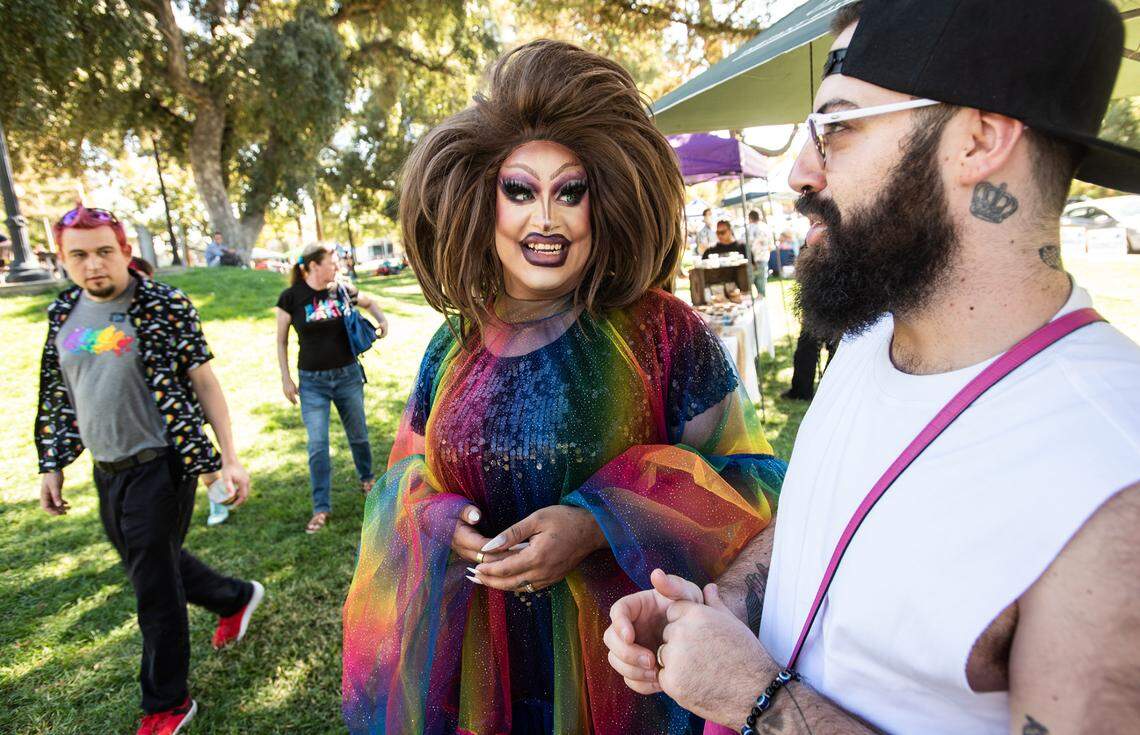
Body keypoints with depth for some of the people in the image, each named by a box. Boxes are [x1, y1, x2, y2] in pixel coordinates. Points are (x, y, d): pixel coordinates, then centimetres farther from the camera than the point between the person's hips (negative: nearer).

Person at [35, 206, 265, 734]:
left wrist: (229, 458, -15)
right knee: (146, 565, 22)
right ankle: (237, 598, 47)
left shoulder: (165, 306, -12)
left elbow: (203, 382, -11)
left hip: (158, 467, -7)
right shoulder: (63, 313, 7)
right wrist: (52, 465, 14)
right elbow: (58, 396, 15)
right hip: (105, 471, 7)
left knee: (154, 585, 3)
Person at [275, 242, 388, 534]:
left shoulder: (343, 291, -3)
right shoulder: (291, 297, -8)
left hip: (348, 375, 2)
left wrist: (382, 320, -2)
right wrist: (286, 379, -2)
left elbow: (370, 302, 18)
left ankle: (367, 477, 42)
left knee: (358, 434, 16)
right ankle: (321, 507, 10)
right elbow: (281, 342, 1)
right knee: (317, 446, -2)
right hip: (312, 381, -2)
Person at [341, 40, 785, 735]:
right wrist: (440, 521, -12)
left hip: (620, 659, -3)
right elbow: (410, 476, 11)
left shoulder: (663, 333, -12)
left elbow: (743, 479, -11)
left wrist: (597, 526, -24)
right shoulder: (455, 347, 0)